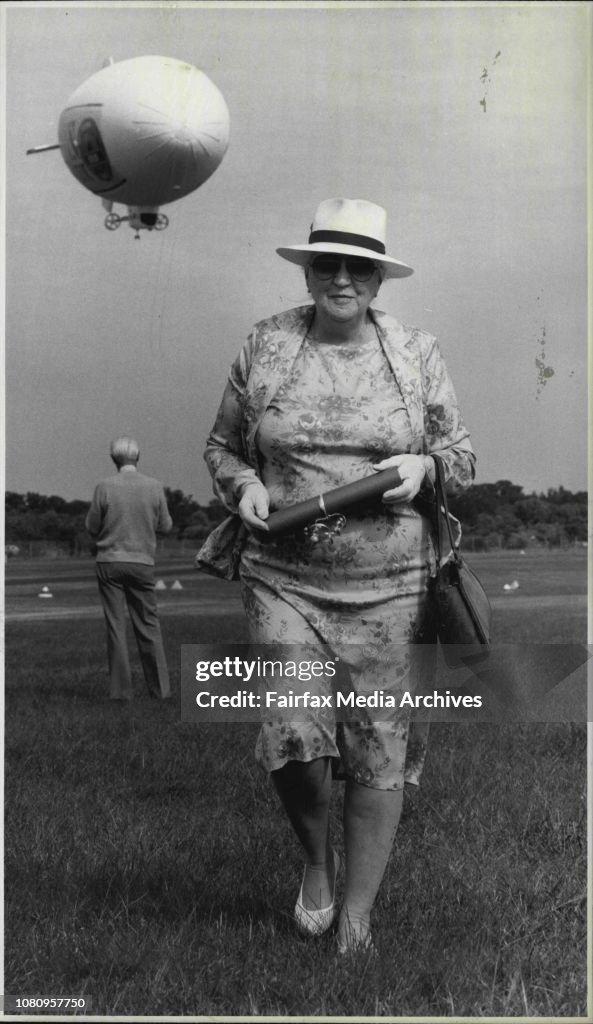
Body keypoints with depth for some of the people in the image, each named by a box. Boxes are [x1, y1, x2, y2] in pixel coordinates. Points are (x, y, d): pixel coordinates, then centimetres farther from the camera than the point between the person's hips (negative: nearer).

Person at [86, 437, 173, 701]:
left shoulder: (104, 487, -7)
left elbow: (92, 527, -1)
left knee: (116, 627, 4)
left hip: (110, 562, -1)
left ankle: (121, 689, 5)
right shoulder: (154, 487, -4)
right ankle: (160, 688, 11)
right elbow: (165, 526, 3)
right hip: (142, 562, 1)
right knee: (148, 626, 10)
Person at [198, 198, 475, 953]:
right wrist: (243, 486, -7)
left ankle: (357, 912, 23)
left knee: (379, 749, 3)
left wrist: (423, 467, -11)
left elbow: (461, 456, 11)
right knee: (292, 735, -13)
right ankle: (316, 857, 21)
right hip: (283, 577, 0)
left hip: (389, 582, 1)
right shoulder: (264, 346, 4)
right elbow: (221, 445, 14)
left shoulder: (417, 354, 5)